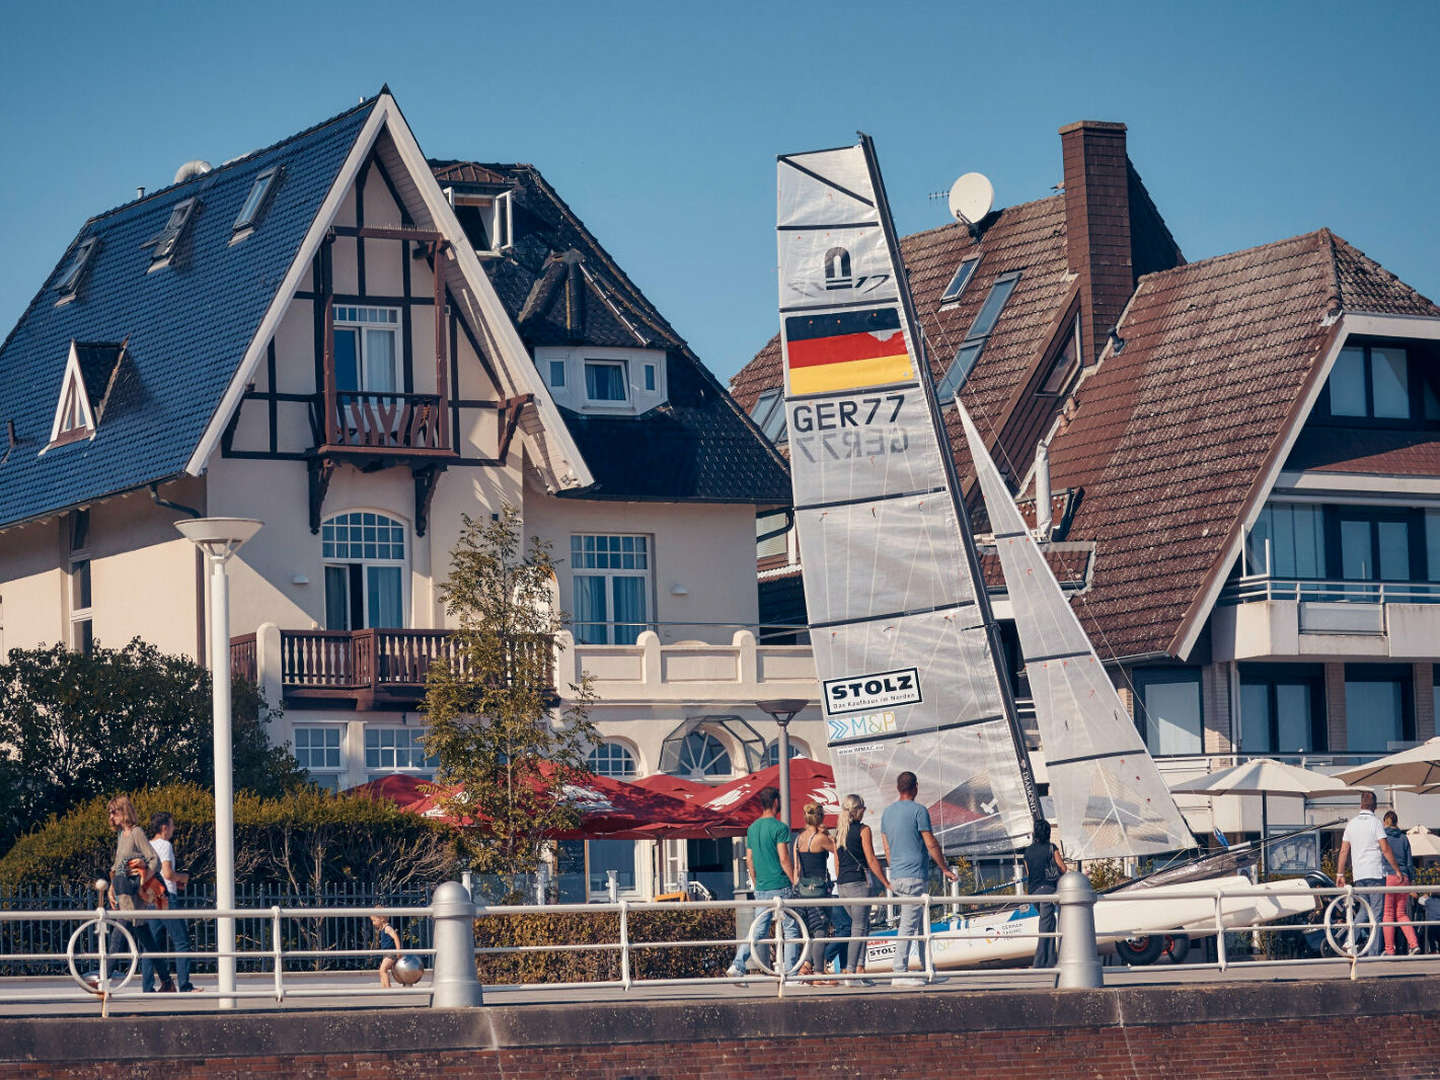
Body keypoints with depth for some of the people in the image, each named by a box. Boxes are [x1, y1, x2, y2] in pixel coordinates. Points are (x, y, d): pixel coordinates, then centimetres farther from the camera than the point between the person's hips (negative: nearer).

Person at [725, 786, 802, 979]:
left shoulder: (752, 828, 11)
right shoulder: (779, 827, -11)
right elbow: (784, 860, -15)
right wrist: (795, 882, -8)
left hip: (761, 889, 7)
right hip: (780, 887, -7)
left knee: (759, 930, 10)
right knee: (791, 929, 2)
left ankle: (737, 965, -2)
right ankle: (791, 973, 0)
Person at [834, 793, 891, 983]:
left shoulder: (839, 834, 13)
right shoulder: (863, 830, -6)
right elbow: (871, 861, -9)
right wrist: (886, 883, -5)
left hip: (842, 885, 7)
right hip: (858, 882, -7)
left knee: (864, 924, 15)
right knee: (859, 927, -4)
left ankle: (858, 966, 6)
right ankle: (851, 970, -10)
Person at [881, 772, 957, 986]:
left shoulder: (887, 812, 13)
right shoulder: (918, 811, -9)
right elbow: (931, 844, -8)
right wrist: (945, 869, 3)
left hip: (896, 877, 8)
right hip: (914, 876, -8)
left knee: (920, 923, 14)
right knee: (908, 924, -8)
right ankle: (900, 973, -11)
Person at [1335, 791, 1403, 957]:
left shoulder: (1351, 824, 9)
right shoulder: (1375, 822, -6)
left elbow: (1343, 851, 9)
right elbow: (1385, 849, -11)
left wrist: (1340, 874, 14)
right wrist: (1397, 869, -3)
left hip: (1359, 875, 5)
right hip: (1376, 874, -5)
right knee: (1376, 913, -3)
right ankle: (1373, 952, -6)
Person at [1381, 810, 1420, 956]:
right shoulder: (1403, 838, 9)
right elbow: (1410, 862, 9)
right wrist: (1411, 879, 15)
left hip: (1387, 877, -3)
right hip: (1403, 878, 3)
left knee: (1388, 914, 1)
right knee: (1402, 914, 11)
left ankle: (1389, 950, -1)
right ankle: (1414, 944, -6)